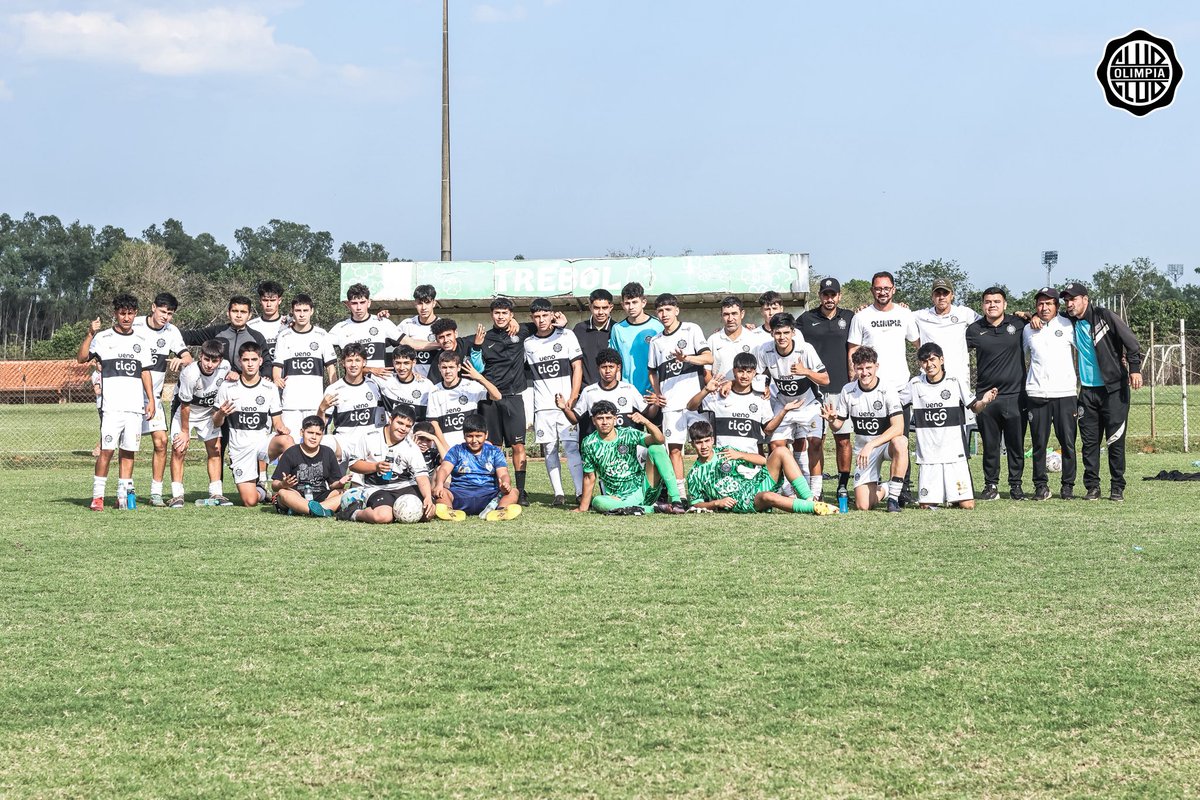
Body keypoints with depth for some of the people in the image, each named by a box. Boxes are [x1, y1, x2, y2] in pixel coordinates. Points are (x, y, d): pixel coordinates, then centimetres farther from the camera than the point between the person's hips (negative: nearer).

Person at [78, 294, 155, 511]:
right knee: (107, 450, -11)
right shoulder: (103, 338, 2)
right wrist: (90, 334, -24)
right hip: (111, 406, -4)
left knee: (129, 451, 4)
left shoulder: (140, 342, 16)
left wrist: (150, 400, 10)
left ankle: (123, 495, 9)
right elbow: (82, 358, -11)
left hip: (135, 406, 4)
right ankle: (97, 496, -6)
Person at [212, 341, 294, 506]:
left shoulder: (270, 388, 5)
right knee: (250, 502, -12)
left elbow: (277, 422, 9)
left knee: (286, 440, -36)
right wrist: (221, 414, -17)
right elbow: (216, 423, 6)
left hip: (263, 442, 1)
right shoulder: (227, 388, 1)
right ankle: (260, 491, 25)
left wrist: (280, 429, -15)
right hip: (240, 448, -1)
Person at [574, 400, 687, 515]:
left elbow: (660, 440, -18)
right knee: (597, 501, -36)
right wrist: (583, 508, 0)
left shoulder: (628, 434, -4)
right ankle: (653, 508, -26)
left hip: (643, 490, 0)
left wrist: (645, 422, -36)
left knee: (655, 448, -18)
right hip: (619, 499, 0)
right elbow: (589, 478, 4)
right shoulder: (590, 444, -1)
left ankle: (675, 500, -26)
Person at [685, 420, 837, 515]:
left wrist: (740, 455, -4)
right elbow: (696, 505, 10)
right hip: (742, 504, -5)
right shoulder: (695, 475, 8)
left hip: (759, 483, 5)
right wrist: (717, 503, -7)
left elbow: (763, 460, 13)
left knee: (780, 451, -16)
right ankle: (815, 508, -37)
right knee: (767, 497, -41)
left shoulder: (724, 451, 14)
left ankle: (809, 499, -26)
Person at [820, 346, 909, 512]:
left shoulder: (888, 392, -16)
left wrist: (871, 445, -36)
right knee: (863, 506, -11)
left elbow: (898, 428, -27)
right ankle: (882, 489, 27)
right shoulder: (848, 391, -4)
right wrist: (831, 419, -20)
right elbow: (837, 426, 5)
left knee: (900, 442, -41)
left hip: (887, 442, -3)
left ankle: (893, 497, -26)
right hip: (863, 447, 3)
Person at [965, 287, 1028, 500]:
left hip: (1015, 395, 0)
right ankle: (991, 485, 14)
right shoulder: (975, 329, 3)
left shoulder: (1018, 323, 4)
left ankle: (1016, 485, 13)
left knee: (1016, 444, 3)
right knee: (990, 445, 6)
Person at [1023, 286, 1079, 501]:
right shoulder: (1028, 329, 10)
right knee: (1039, 443, 1)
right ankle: (1041, 485, 7)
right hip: (1036, 393, 1)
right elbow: (1023, 355, 25)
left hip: (1065, 393, -1)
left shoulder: (1067, 326, 4)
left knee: (1068, 442, -1)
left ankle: (1068, 485, 8)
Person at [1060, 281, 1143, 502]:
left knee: (1115, 440, -3)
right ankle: (1092, 487, 9)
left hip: (1114, 388, -5)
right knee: (1089, 441, 4)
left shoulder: (1104, 317, -7)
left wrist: (1135, 368, -19)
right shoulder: (1069, 322, 8)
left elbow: (1130, 341, -10)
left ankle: (1117, 488, 2)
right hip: (1087, 391, 5)